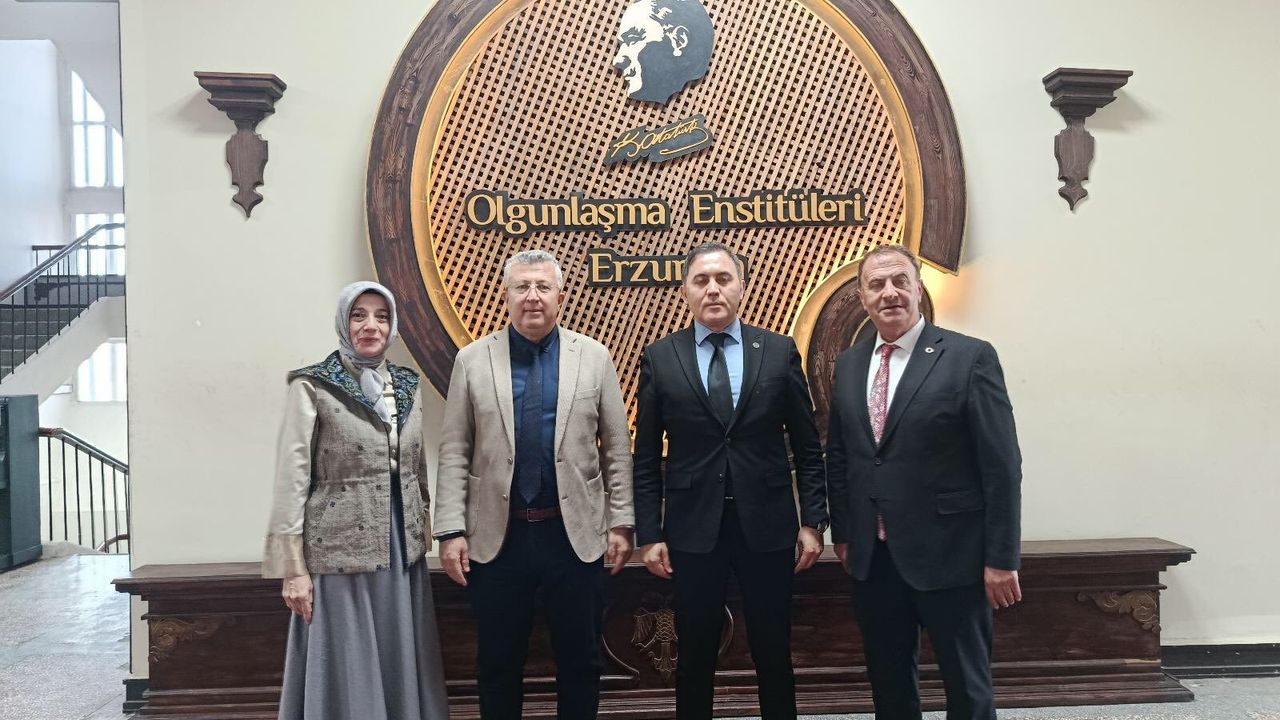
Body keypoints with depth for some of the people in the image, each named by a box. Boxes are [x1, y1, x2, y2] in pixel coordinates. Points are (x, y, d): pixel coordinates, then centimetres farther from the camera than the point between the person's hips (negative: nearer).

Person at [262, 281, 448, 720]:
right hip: (340, 554, -5)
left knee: (403, 666, 13)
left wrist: (426, 532, 13)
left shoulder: (407, 385, 9)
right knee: (347, 673, 5)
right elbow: (291, 478, -9)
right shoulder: (312, 387, -6)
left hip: (403, 551, 5)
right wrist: (294, 568, -11)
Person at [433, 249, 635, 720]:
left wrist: (621, 523, 0)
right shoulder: (472, 361, 2)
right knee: (498, 667, 13)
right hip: (497, 538, 0)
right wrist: (451, 531, -4)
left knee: (581, 664, 12)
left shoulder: (594, 357, 2)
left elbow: (617, 448, 3)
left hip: (576, 535, 0)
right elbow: (454, 453, 1)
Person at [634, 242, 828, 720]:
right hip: (693, 527, 0)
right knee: (695, 657, 11)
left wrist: (813, 522, 0)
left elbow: (806, 446, 4)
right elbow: (646, 457, 2)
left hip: (767, 525, 1)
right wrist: (649, 534, -2)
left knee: (774, 654, 12)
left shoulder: (779, 352, 2)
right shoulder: (659, 358, 1)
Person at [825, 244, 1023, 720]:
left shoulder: (970, 358, -8)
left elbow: (1002, 465, -10)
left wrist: (1001, 558, -11)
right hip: (871, 557, 5)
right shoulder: (848, 365, 7)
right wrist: (841, 533, 10)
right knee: (887, 679, 17)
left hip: (949, 555, -4)